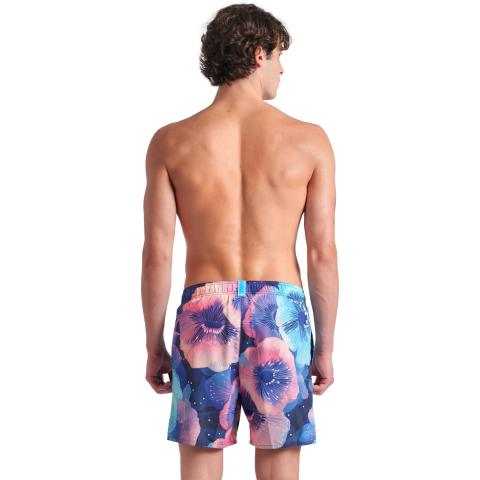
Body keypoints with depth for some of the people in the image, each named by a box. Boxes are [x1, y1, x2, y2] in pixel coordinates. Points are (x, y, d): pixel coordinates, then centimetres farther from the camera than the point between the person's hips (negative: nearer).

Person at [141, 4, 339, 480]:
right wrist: (325, 348, 7)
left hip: (204, 313, 1)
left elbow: (157, 254, -2)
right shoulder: (308, 140, -1)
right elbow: (323, 253, -2)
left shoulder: (170, 142, 0)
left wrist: (154, 346, 8)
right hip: (279, 312, 0)